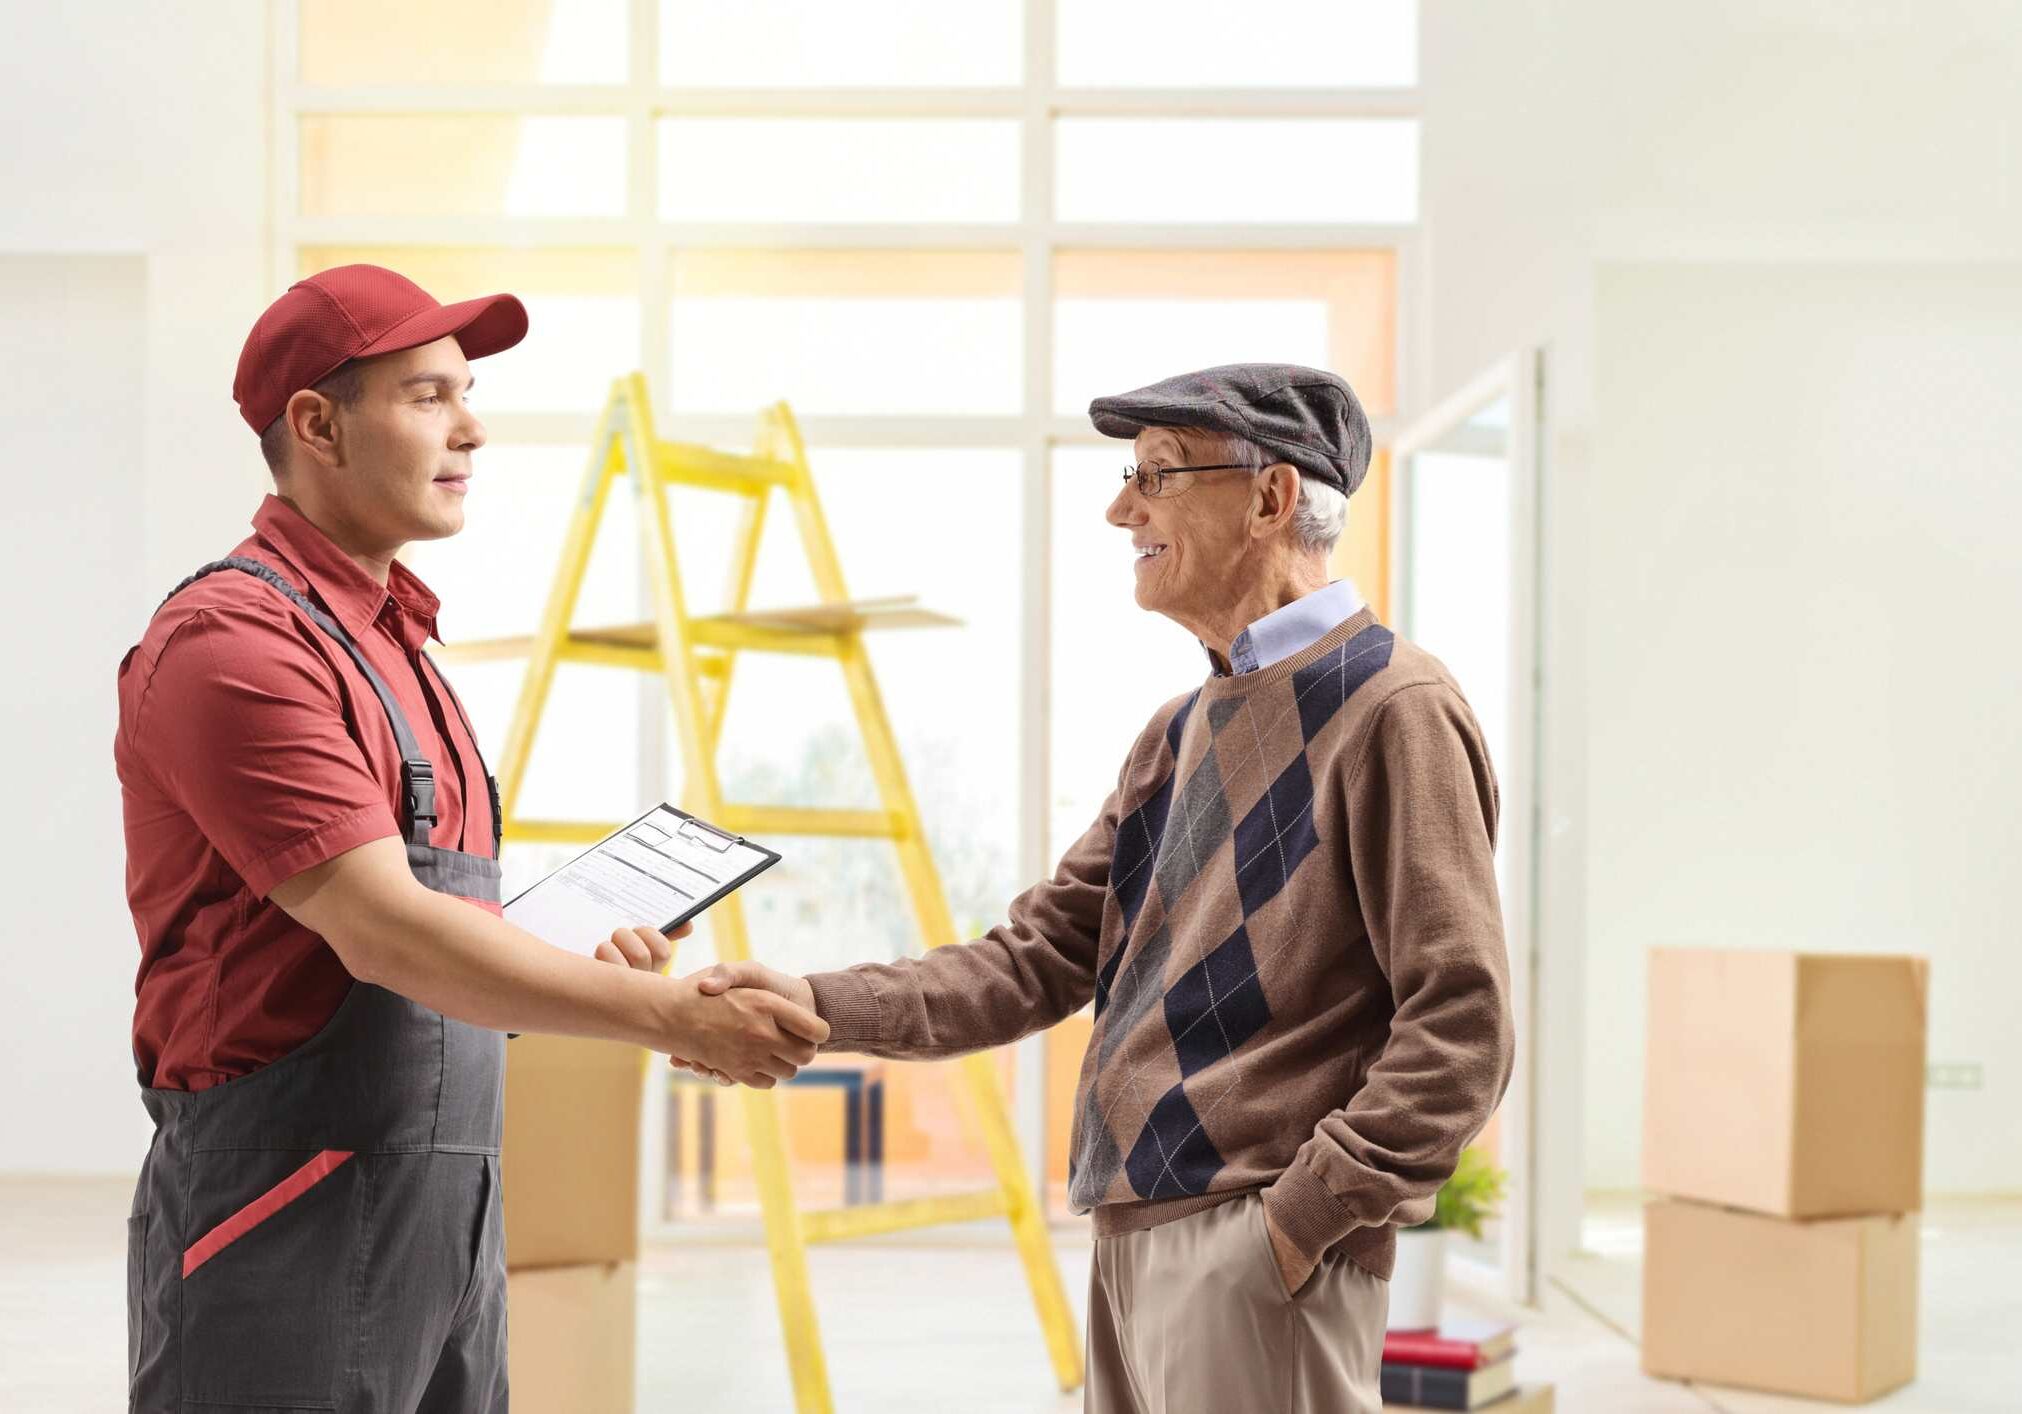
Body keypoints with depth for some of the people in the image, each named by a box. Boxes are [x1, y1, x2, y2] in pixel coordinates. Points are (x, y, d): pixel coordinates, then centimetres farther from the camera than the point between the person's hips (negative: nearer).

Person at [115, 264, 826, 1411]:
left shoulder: (391, 639, 17)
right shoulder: (238, 641, -13)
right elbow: (382, 931, -22)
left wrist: (581, 967, 4)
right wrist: (668, 1014, -24)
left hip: (450, 1223, 9)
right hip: (288, 1221, -9)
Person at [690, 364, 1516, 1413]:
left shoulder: (1389, 709, -9)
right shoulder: (1182, 734, 17)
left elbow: (1460, 1033, -14)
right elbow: (1038, 960, 13)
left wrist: (1302, 1219, -17)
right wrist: (820, 1006, 1)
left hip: (1256, 1260, -8)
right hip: (1131, 1245, 8)